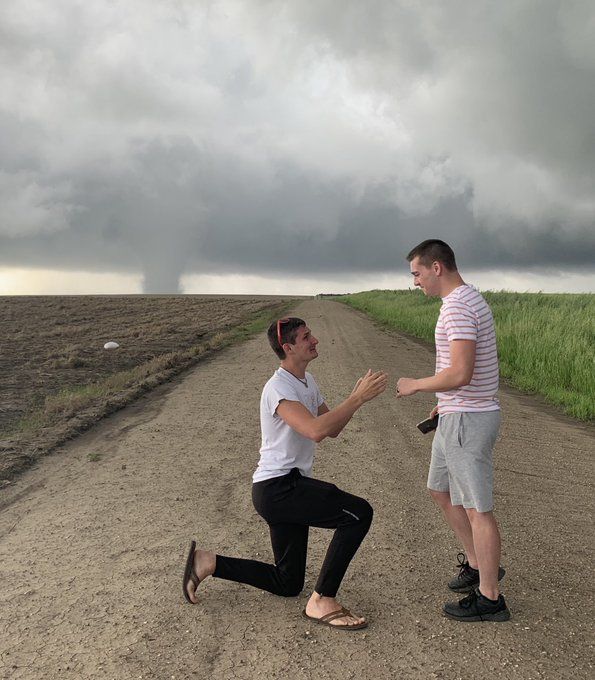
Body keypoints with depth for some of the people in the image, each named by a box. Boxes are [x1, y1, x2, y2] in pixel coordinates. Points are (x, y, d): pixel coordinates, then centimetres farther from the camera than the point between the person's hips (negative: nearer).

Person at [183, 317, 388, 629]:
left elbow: (332, 429, 14)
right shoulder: (279, 388, -17)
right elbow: (315, 430, -32)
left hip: (289, 488, 10)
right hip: (278, 487, -10)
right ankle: (322, 602, -11)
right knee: (359, 513, -20)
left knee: (287, 584, 15)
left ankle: (207, 562, 21)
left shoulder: (307, 381, 14)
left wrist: (355, 396, -2)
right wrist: (359, 398, -28)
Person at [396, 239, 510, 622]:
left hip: (467, 421, -10)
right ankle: (478, 564, 33)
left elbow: (460, 373, -29)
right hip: (460, 416, 10)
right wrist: (447, 402, 25)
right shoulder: (469, 301, 13)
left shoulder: (458, 306, -21)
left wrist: (416, 386, -13)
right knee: (441, 491, 21)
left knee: (477, 508, 1)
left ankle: (489, 598, 15)